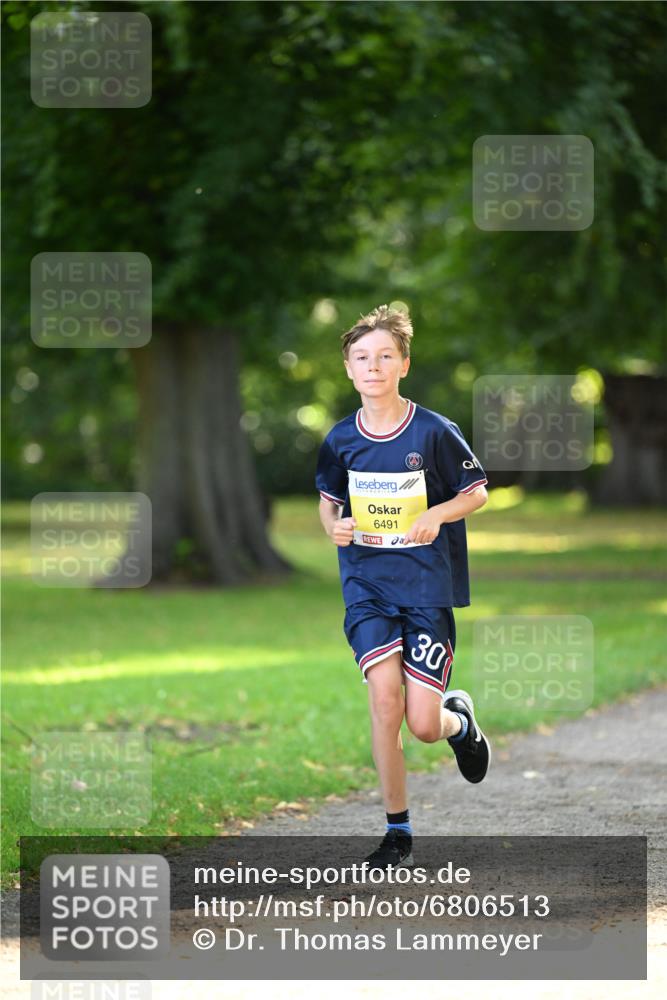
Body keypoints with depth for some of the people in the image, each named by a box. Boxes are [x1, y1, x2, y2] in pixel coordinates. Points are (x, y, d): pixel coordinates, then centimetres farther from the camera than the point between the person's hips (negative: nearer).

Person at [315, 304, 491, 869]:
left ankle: (458, 718, 34)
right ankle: (397, 832, -4)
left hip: (428, 585, -2)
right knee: (384, 696, -17)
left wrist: (437, 514, -17)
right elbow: (329, 498, 18)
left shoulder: (433, 432, -8)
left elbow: (477, 492, 2)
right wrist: (333, 525, -5)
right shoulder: (341, 439, 1)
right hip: (367, 585, 2)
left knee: (424, 726, -6)